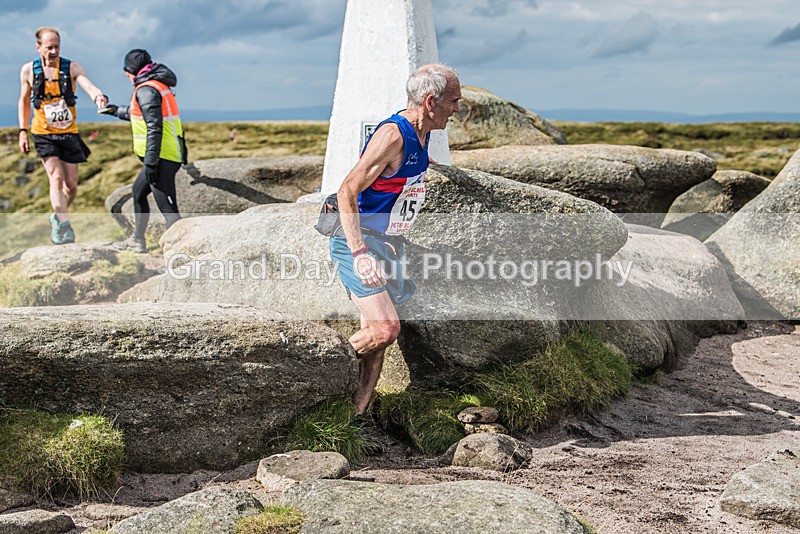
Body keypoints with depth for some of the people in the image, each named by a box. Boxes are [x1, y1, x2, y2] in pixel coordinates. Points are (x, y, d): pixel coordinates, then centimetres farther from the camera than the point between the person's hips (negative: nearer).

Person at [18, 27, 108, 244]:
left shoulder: (71, 68, -7)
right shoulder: (29, 70, -2)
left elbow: (89, 86, -25)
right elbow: (24, 101, 10)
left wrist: (99, 97, -48)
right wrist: (23, 131, 5)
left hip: (69, 134, 1)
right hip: (43, 134, -1)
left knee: (71, 185, 4)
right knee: (56, 178, -17)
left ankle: (57, 217, 30)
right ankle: (65, 226, -17)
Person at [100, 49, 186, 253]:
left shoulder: (146, 90, -14)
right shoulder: (159, 85, 17)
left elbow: (154, 128, -23)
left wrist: (150, 162, -23)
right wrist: (118, 111, 47)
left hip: (161, 158, -11)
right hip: (170, 155, 11)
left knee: (167, 206, -12)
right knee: (138, 191, 26)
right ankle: (137, 241, 38)